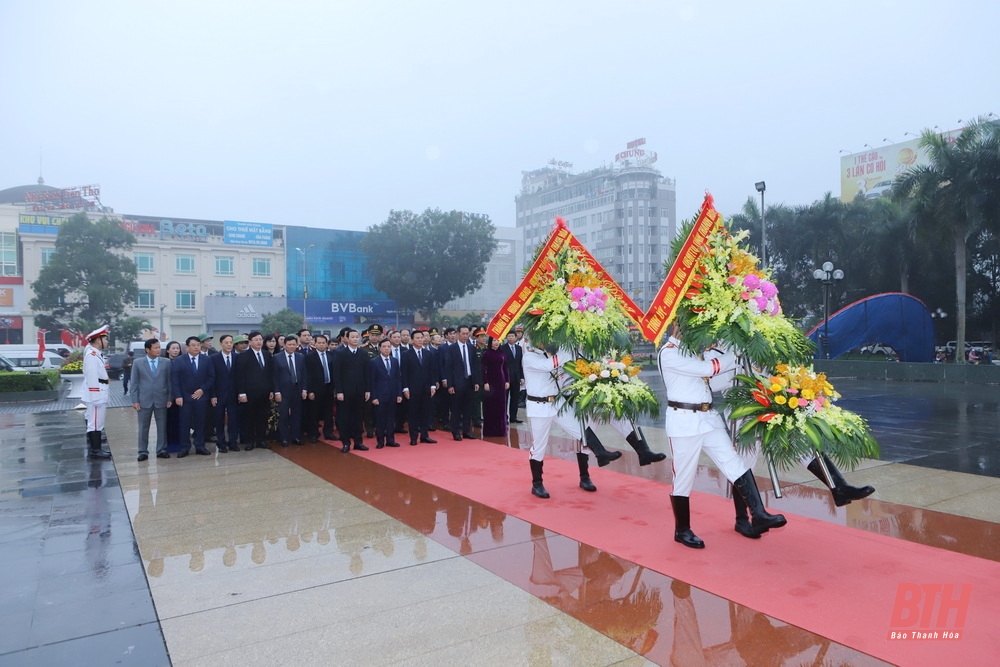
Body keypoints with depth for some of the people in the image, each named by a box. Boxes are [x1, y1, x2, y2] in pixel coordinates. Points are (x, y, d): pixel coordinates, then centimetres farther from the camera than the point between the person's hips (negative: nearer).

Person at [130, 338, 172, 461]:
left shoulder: (166, 362, 1)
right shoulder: (138, 363, 1)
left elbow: (169, 381, 2)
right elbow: (134, 383, 1)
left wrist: (170, 398, -1)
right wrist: (135, 400, -4)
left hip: (161, 400, 1)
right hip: (144, 400, -1)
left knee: (162, 427, 7)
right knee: (143, 428, 7)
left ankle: (161, 450, 16)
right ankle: (143, 451, 16)